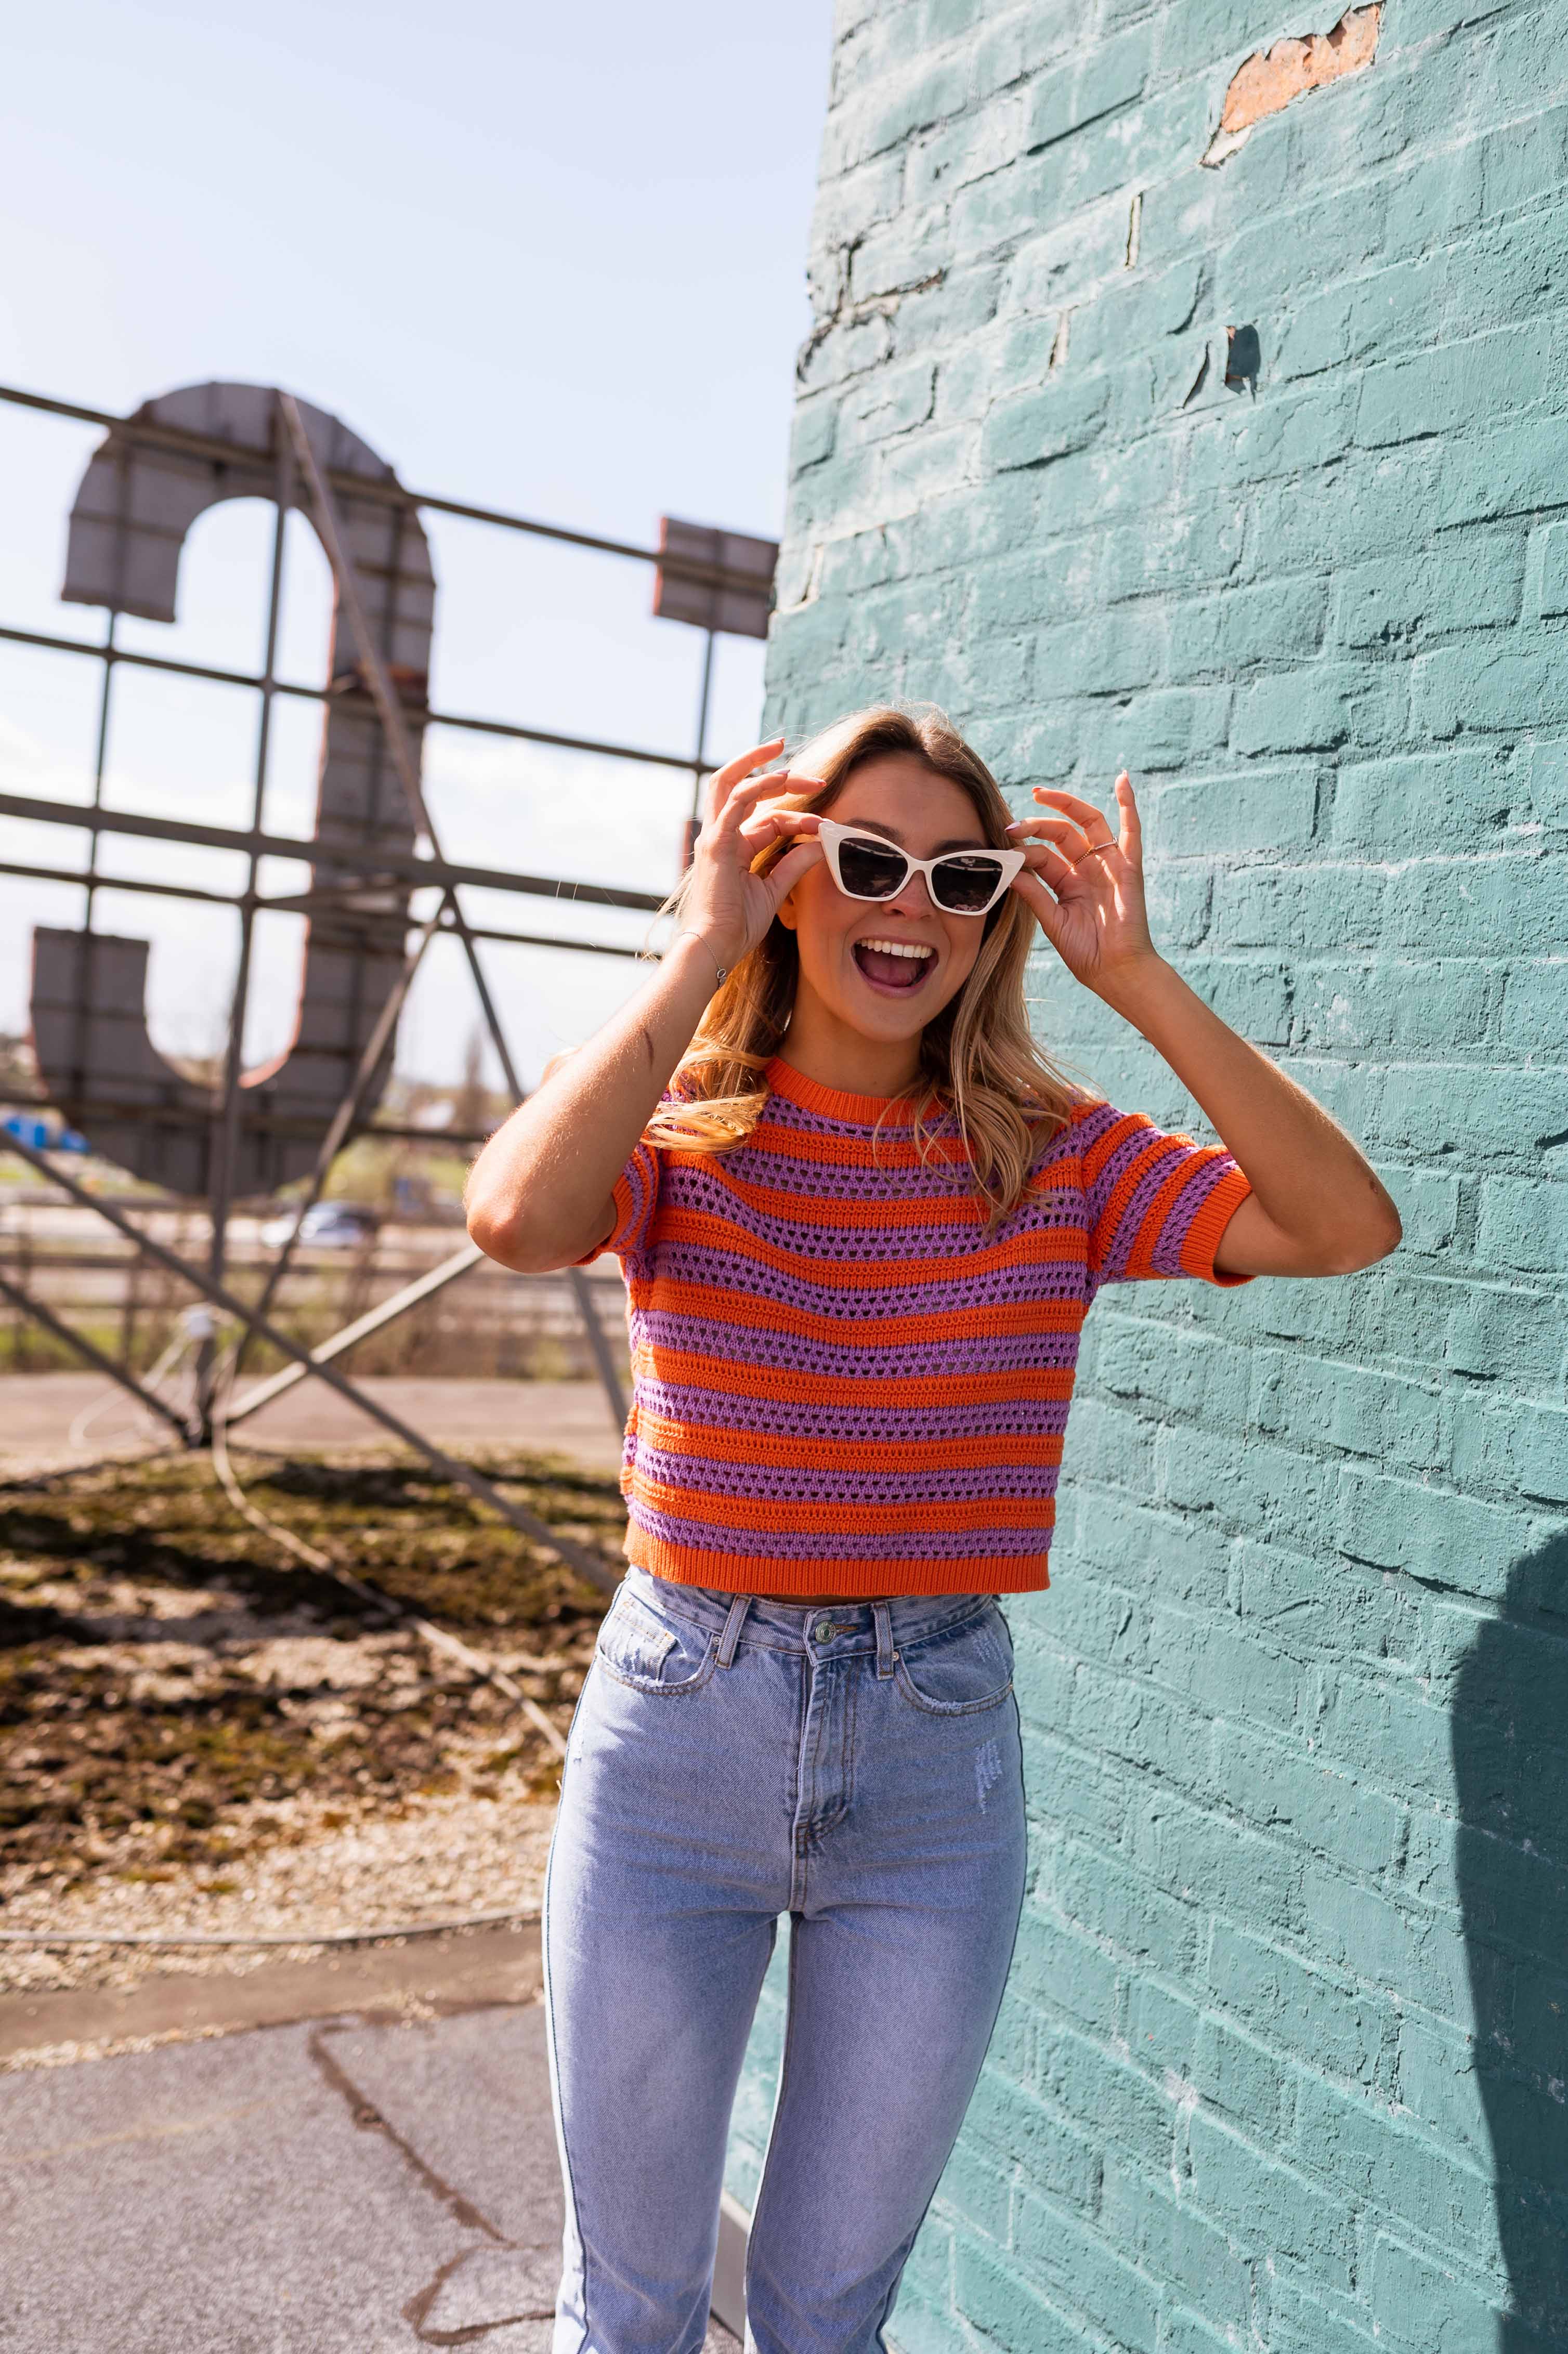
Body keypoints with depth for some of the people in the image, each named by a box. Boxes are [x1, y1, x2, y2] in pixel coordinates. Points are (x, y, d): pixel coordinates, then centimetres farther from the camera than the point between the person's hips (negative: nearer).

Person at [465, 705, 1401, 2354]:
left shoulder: (1052, 1160, -3)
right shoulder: (681, 1130, -7)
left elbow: (1346, 1229, -16)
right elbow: (518, 1217, -30)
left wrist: (1136, 979, -17)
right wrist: (696, 958, -21)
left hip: (937, 1754, 1)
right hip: (678, 1725, -1)